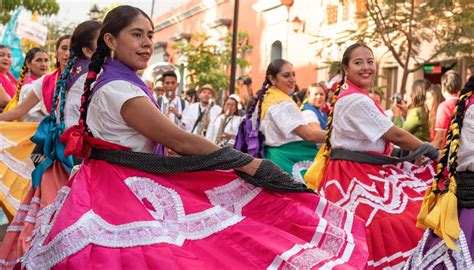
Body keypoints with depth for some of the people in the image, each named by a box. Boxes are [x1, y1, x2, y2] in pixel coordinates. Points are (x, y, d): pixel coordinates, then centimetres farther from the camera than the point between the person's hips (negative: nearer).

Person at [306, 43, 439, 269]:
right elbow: (396, 136, -13)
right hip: (357, 176, -10)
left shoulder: (349, 95, 17)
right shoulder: (357, 100, -15)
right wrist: (432, 152, -2)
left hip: (364, 173, 10)